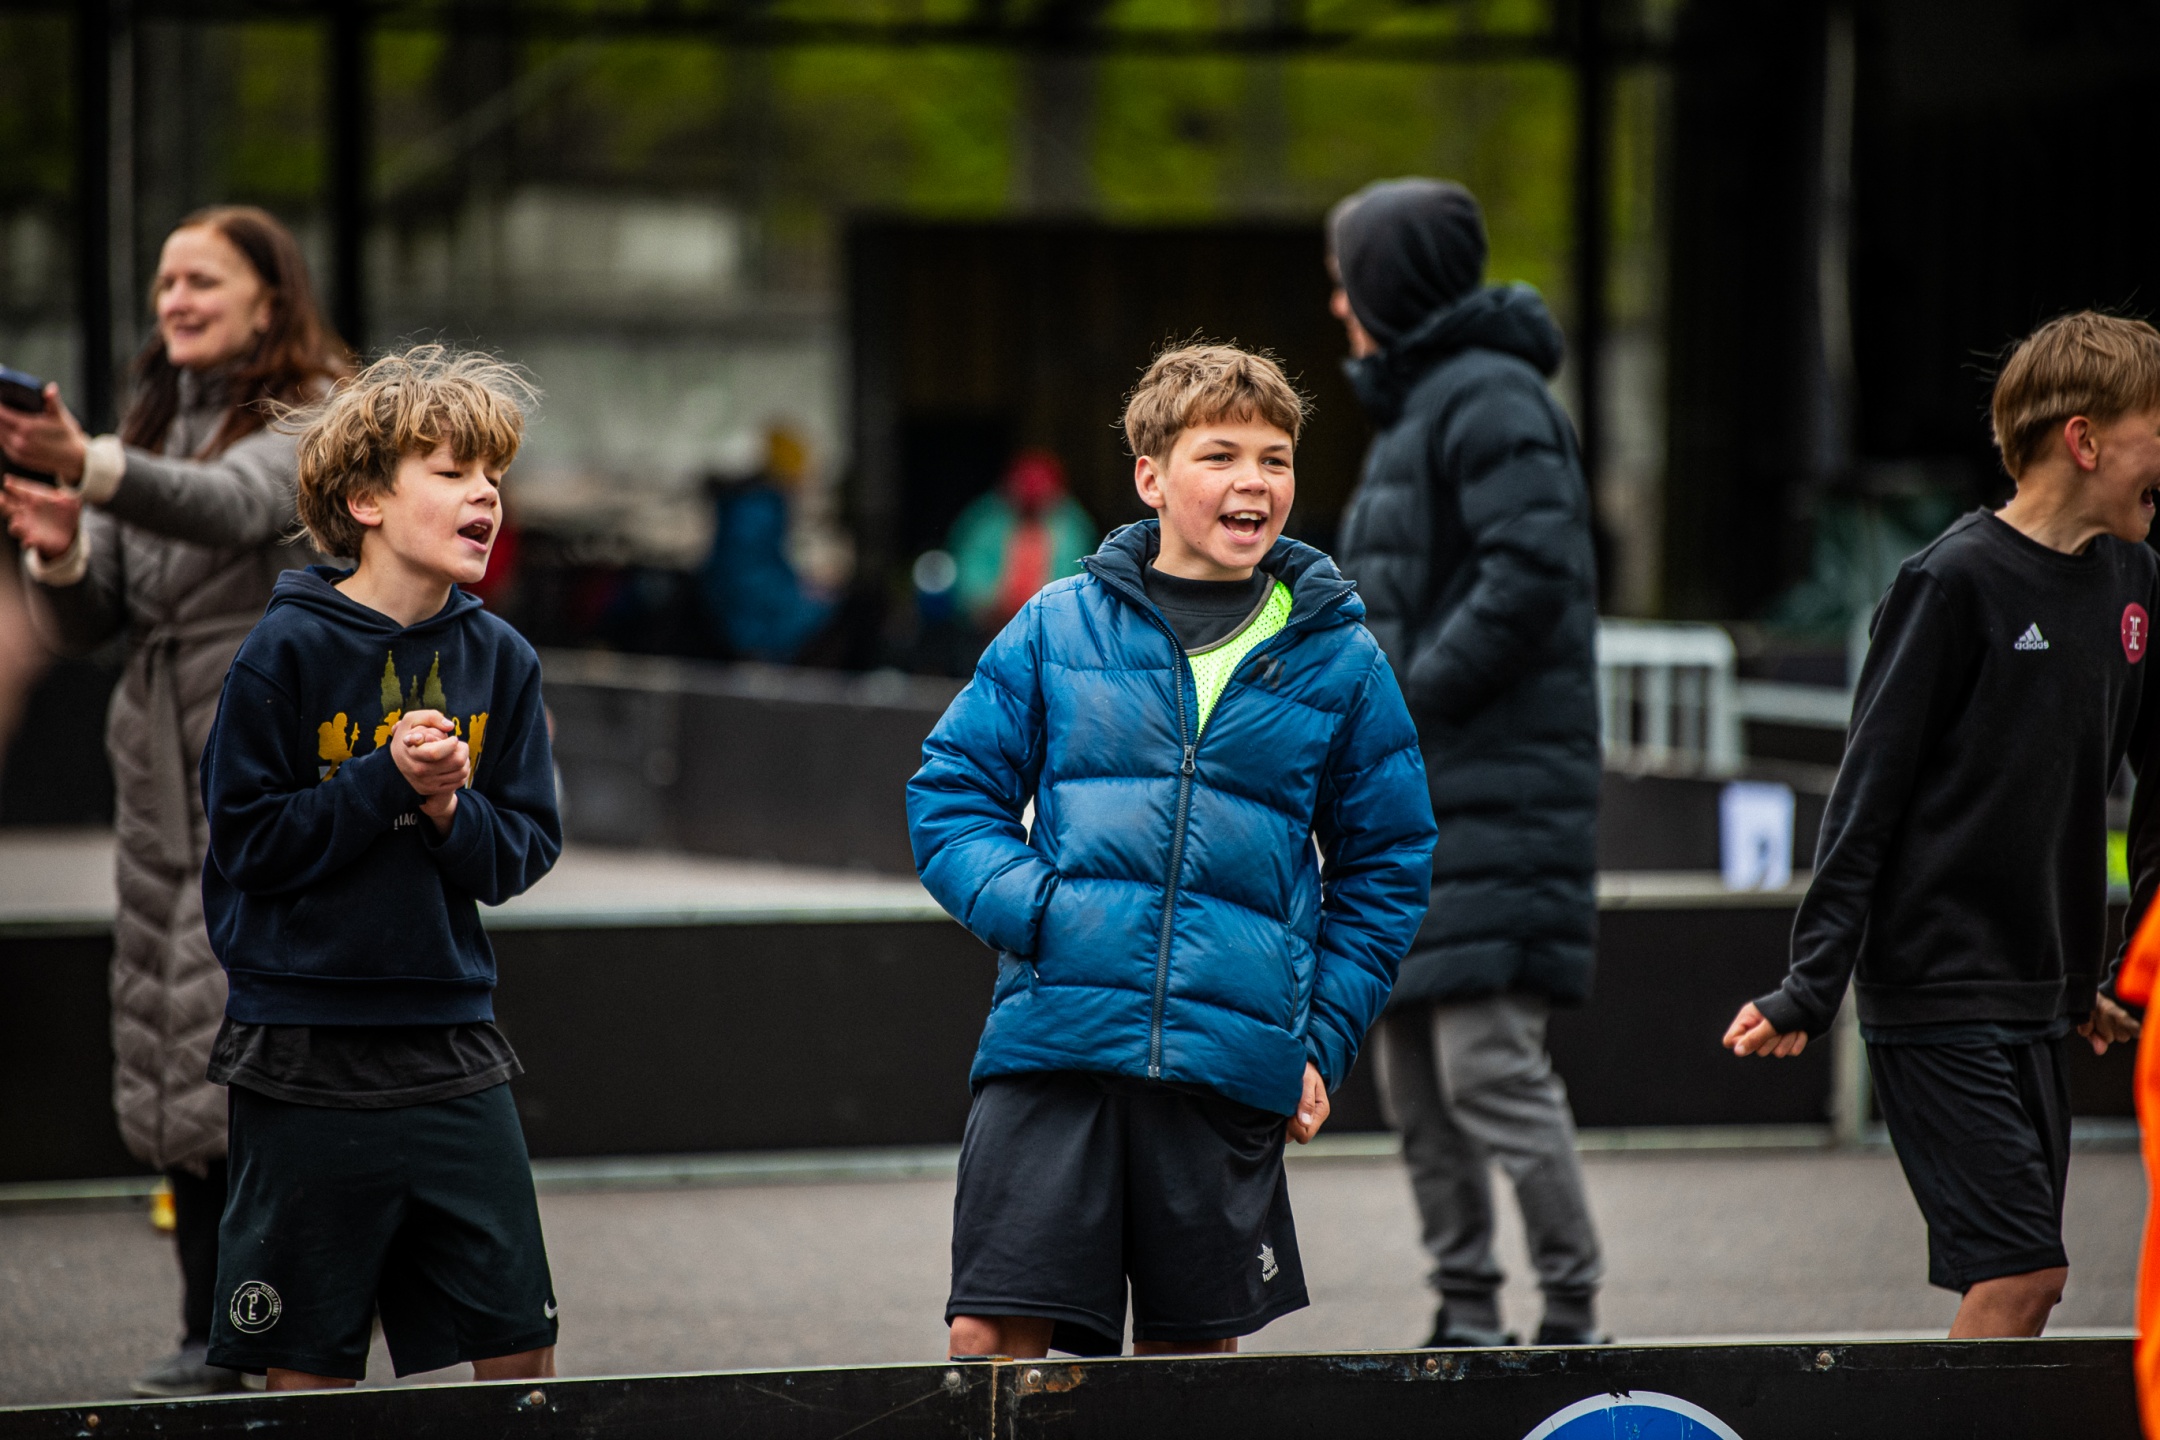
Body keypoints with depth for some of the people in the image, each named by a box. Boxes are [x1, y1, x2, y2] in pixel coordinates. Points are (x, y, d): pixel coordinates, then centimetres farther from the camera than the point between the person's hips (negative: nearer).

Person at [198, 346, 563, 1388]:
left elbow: (524, 852, 6)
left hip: (452, 1047, 4)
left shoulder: (499, 659, 4)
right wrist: (385, 779, -17)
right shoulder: (288, 652, -8)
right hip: (306, 1056, -4)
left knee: (522, 1345, 4)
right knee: (307, 1370, 3)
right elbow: (249, 841, -10)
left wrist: (449, 808, -13)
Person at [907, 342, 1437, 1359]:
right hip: (1053, 1046, -1)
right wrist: (1033, 910, -9)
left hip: (1232, 1067, 1)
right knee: (990, 1337, -10)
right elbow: (950, 794, 9)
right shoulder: (1059, 628, 6)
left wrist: (1322, 1043, 5)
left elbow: (1385, 867, 14)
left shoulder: (1340, 663, 8)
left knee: (1189, 1352, 8)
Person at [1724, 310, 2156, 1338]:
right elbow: (1868, 792, -11)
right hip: (1937, 997, -7)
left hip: (2034, 1001, 7)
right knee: (2019, 1276, -13)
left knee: (2026, 1283, 4)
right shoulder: (1956, 581, -12)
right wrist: (1812, 986, -14)